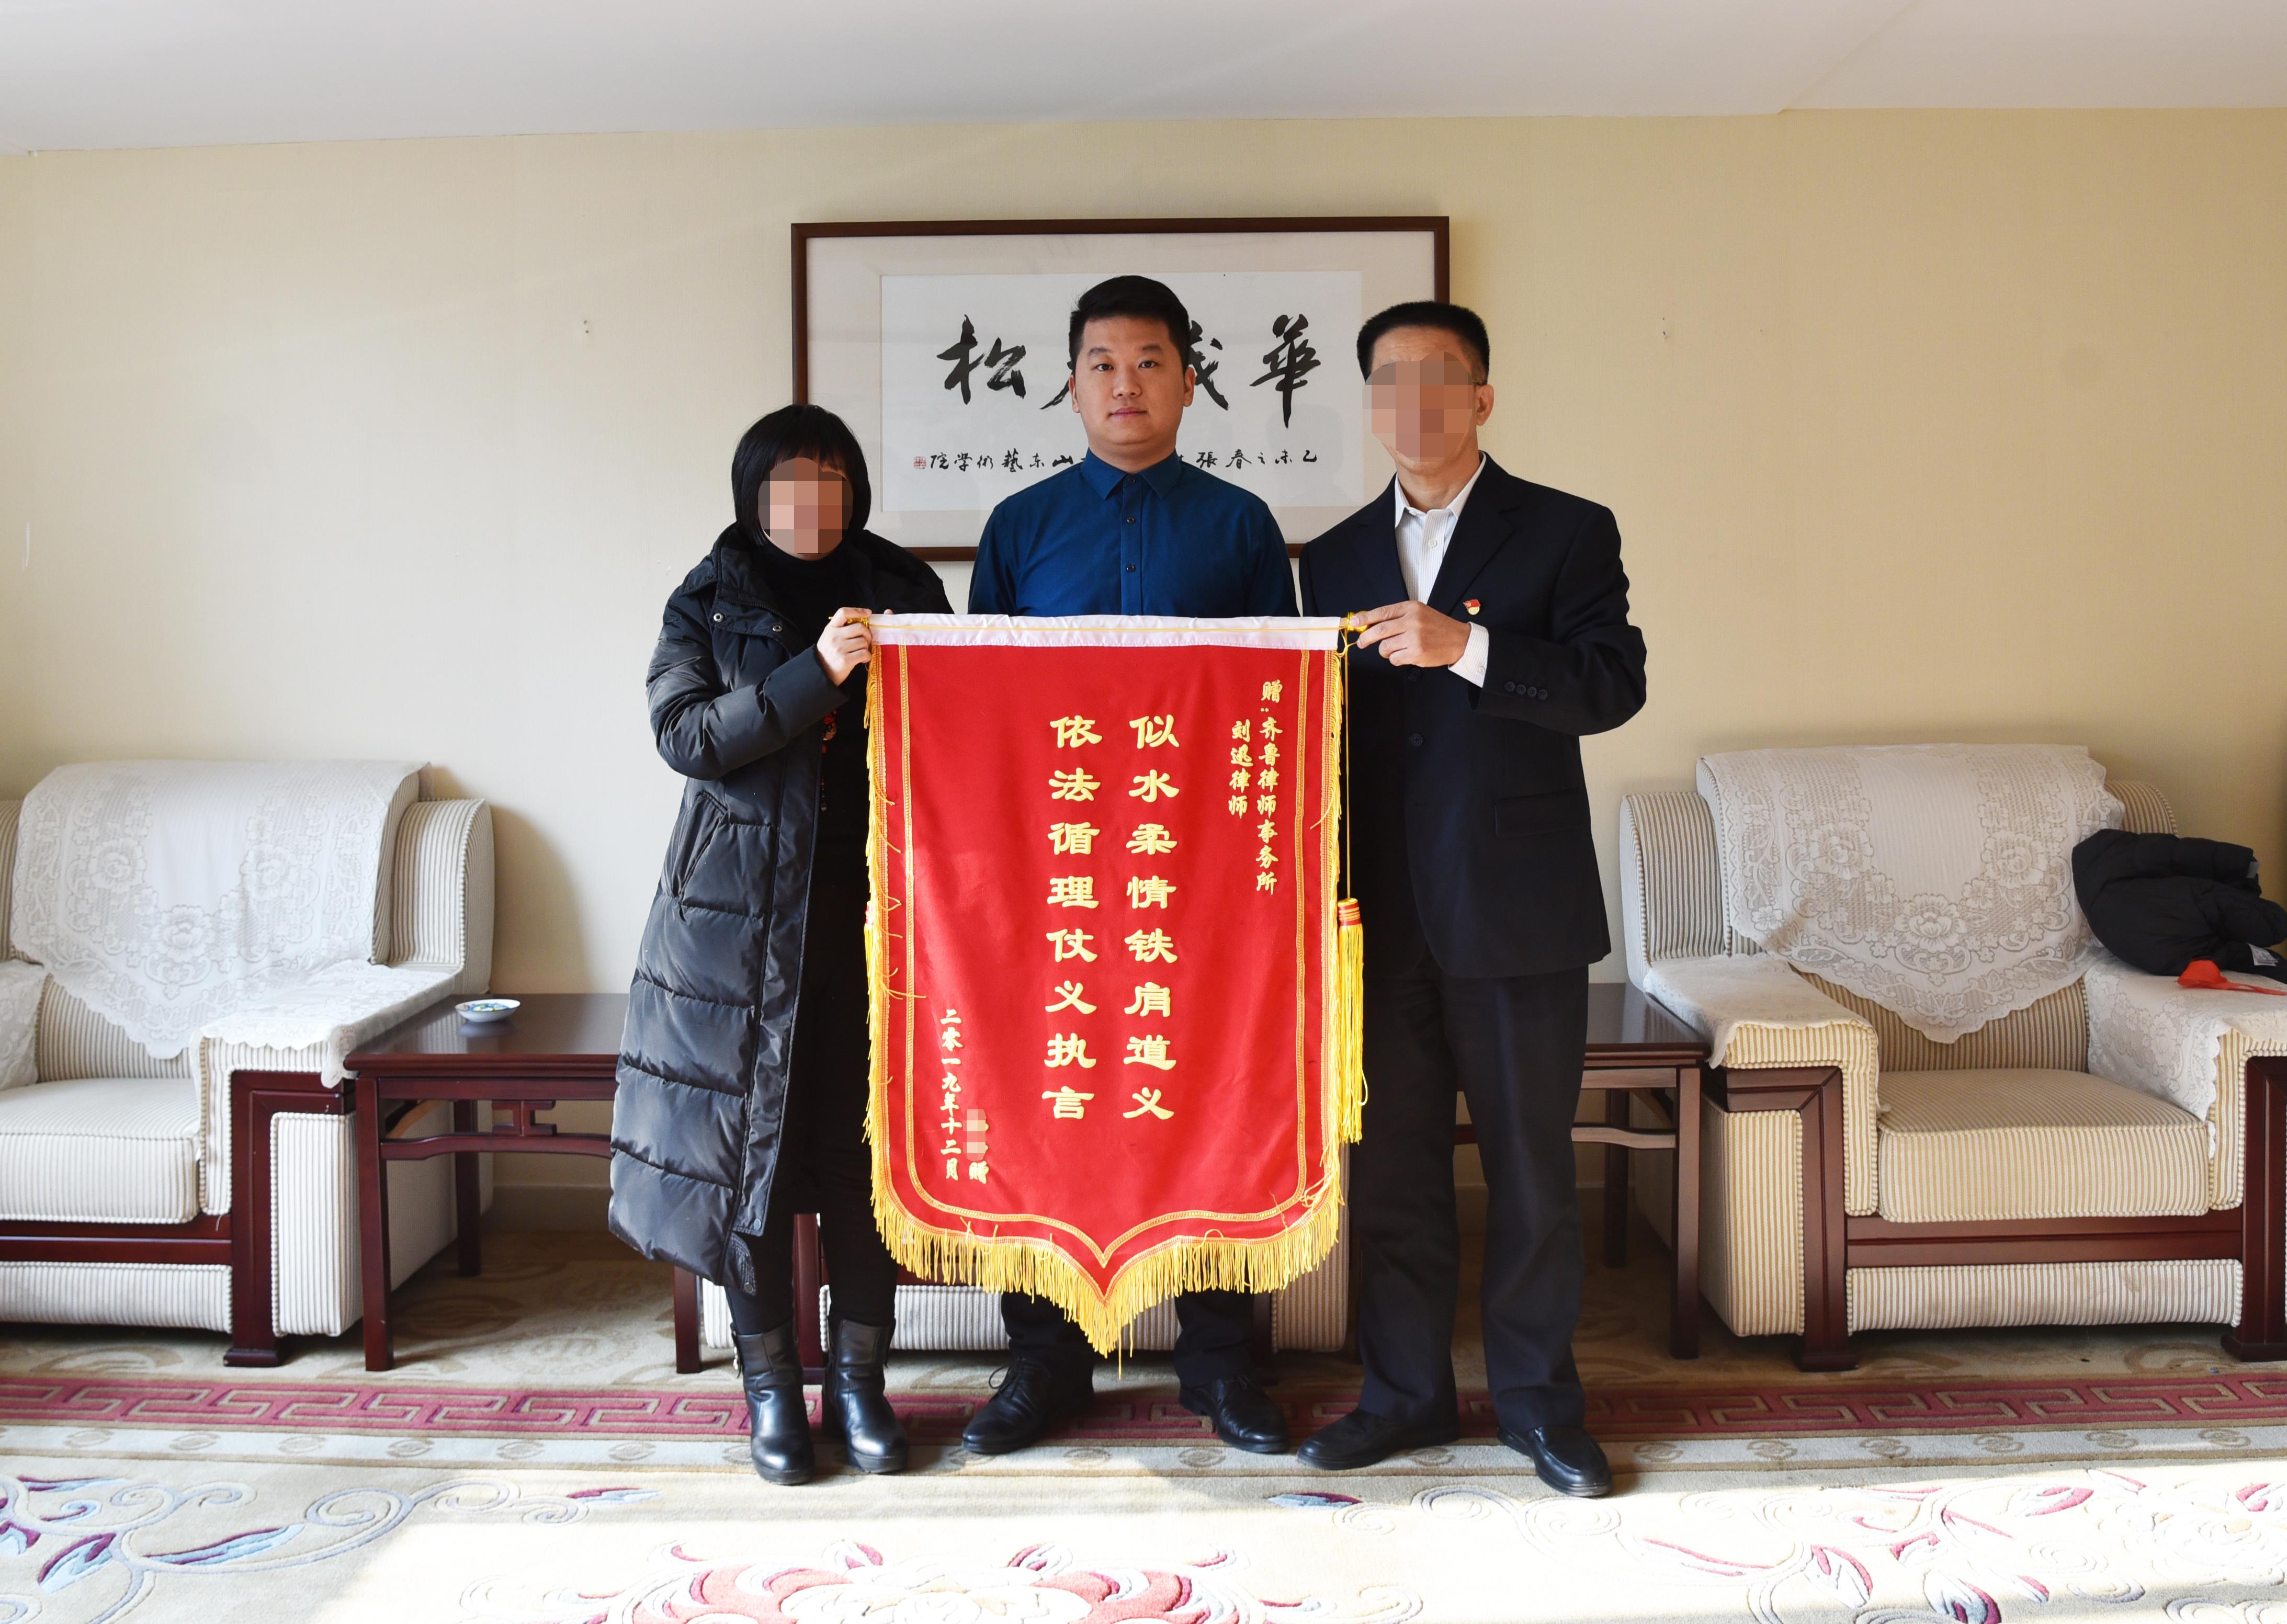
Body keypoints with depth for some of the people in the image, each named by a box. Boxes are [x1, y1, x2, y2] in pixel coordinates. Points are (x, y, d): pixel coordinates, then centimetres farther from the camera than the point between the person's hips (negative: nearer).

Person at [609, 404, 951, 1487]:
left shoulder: (905, 590, 11)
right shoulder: (709, 602, 6)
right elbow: (684, 735, -9)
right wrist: (816, 675, -18)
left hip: (871, 901, 1)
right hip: (744, 910, -1)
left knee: (866, 1139, 2)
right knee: (749, 1137, 2)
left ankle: (858, 1378, 16)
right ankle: (770, 1386, 16)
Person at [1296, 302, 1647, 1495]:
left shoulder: (1566, 533, 3)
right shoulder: (1336, 558, 14)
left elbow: (1612, 685, -11)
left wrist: (1467, 645, -23)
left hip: (1517, 910, -3)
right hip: (1380, 915, 3)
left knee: (1531, 1170, 5)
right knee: (1389, 1168, 9)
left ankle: (1537, 1400, 21)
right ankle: (1406, 1392, 24)